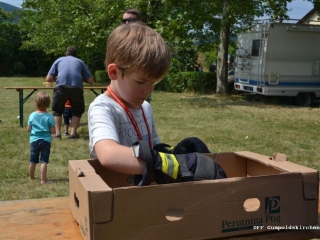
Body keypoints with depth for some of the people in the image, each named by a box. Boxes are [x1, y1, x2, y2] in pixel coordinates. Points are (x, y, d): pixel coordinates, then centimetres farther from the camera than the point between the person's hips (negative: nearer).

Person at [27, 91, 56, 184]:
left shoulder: (32, 115, -6)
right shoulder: (49, 117, -12)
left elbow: (28, 129, 0)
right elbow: (53, 131, -12)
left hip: (34, 140, 3)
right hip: (46, 141, -3)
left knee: (33, 161, 16)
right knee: (43, 161, -1)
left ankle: (31, 177, 34)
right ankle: (43, 180, -2)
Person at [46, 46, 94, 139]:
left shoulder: (59, 60, 25)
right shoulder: (80, 61, 25)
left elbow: (48, 79, 18)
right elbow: (91, 81, 21)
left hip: (61, 87, 0)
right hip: (77, 88, 0)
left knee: (57, 110, 23)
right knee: (77, 110, 23)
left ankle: (58, 133, 14)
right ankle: (73, 133, 12)